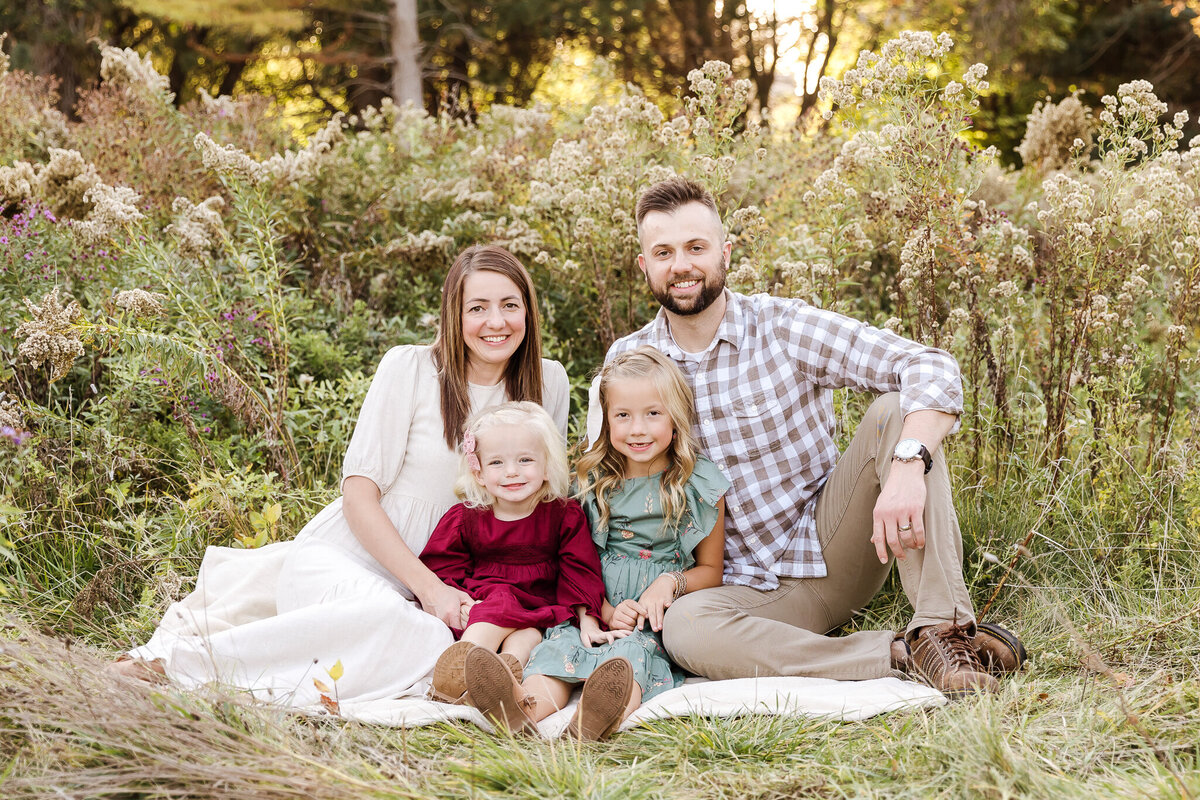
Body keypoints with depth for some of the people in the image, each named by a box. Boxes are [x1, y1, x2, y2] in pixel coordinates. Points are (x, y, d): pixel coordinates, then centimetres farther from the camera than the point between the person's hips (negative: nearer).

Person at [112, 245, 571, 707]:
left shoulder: (548, 383, 4)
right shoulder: (410, 369, -7)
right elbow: (359, 495, -9)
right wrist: (429, 587, -19)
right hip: (336, 559, -6)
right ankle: (186, 658, -24)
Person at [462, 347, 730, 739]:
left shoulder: (700, 486, 7)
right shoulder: (594, 482, 14)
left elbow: (711, 570, 12)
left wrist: (671, 582, -10)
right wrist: (604, 610, -6)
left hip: (663, 618, -3)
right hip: (600, 611, 3)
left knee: (633, 649, -36)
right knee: (561, 643, -30)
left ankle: (596, 722, -69)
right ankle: (522, 708, -62)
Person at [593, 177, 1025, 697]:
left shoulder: (783, 326, -8)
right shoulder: (627, 363, 0)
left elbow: (932, 368, -18)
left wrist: (907, 465, -38)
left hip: (836, 550, 0)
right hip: (751, 590, 0)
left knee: (895, 409, -22)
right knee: (684, 628, -34)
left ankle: (943, 628, -27)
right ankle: (903, 656, -29)